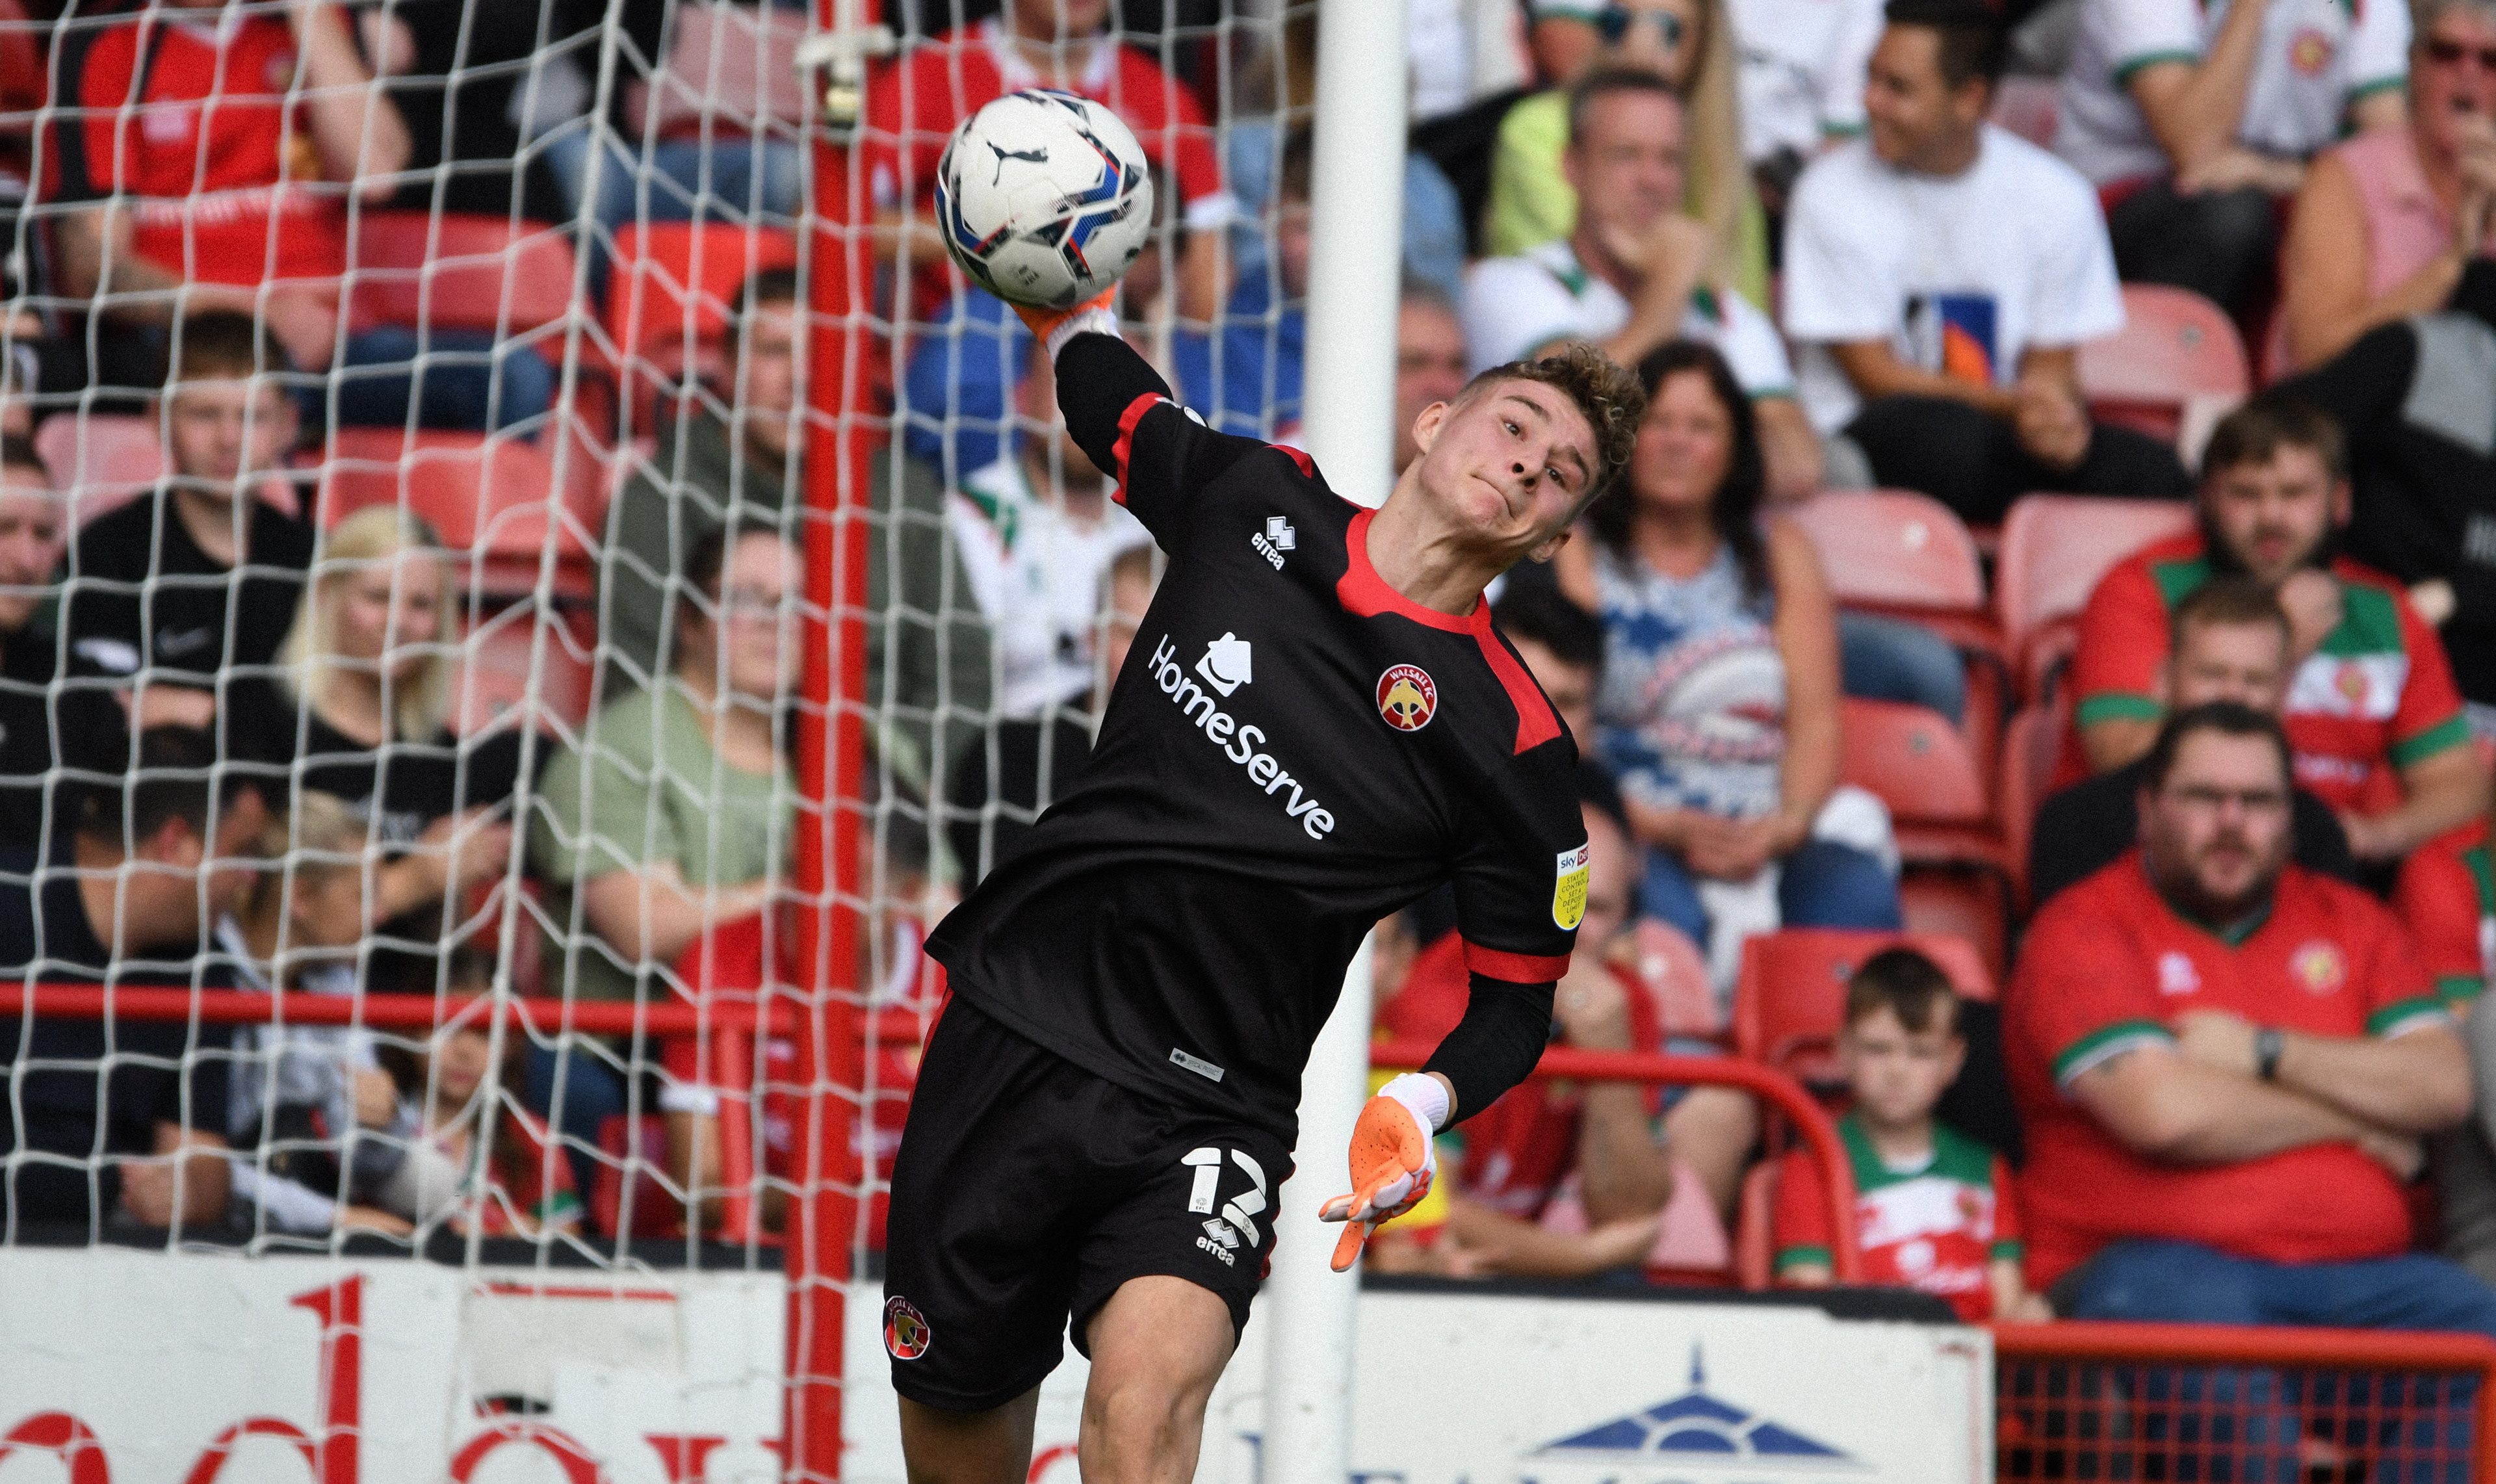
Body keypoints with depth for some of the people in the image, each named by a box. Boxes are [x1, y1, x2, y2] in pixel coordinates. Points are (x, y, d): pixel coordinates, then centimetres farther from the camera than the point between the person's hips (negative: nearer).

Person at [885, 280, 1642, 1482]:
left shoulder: (1517, 746, -7)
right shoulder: (1252, 498, 3)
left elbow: (1517, 999, 1)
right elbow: (1113, 399, 26)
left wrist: (1421, 1105, -16)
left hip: (1202, 1113, -3)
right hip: (1013, 1017, 4)